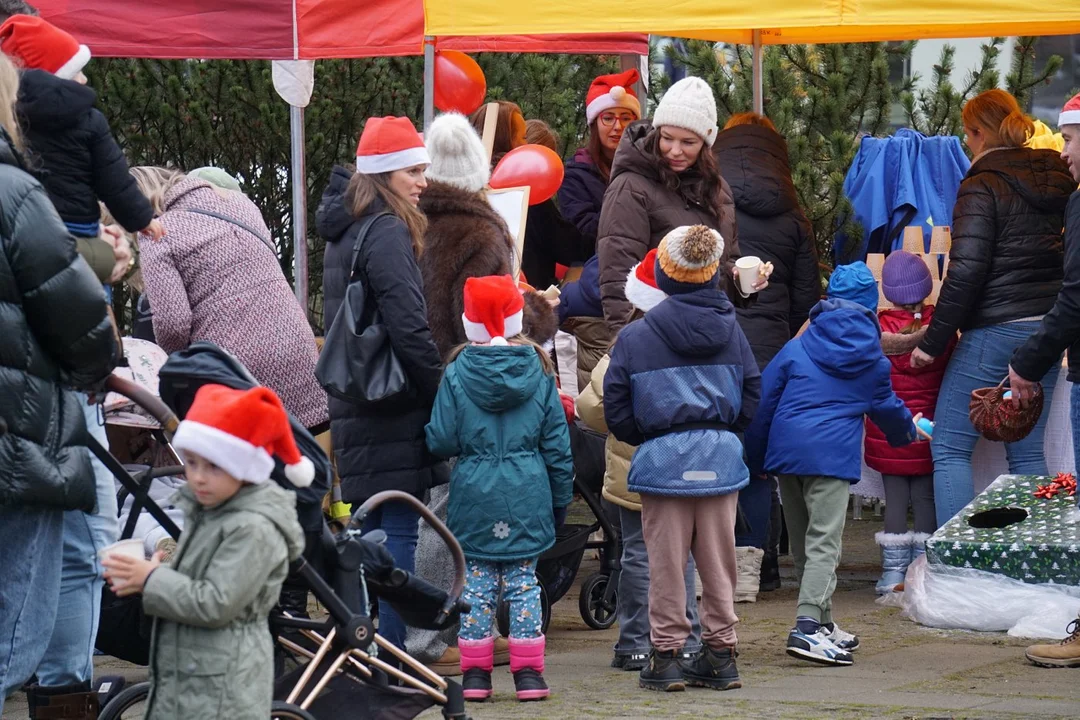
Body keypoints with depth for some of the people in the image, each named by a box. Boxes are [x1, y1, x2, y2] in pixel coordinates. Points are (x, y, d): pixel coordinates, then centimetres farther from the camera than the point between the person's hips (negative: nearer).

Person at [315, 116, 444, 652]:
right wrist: (443, 396, -12)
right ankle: (392, 654, -7)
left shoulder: (343, 232, 15)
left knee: (368, 529, 15)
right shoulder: (388, 234, -14)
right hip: (394, 411, -9)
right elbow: (410, 330, -21)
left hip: (354, 405, 9)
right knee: (398, 532, -7)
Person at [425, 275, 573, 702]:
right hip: (527, 496, 1)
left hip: (474, 495, -1)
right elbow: (557, 444, 4)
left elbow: (441, 441, -7)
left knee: (476, 583, 6)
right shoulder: (538, 371, 1)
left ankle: (475, 674, 7)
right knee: (524, 582, 7)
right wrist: (561, 499, 13)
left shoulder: (457, 374, -5)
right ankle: (528, 673, 5)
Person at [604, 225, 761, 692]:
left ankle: (666, 655, 6)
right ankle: (720, 653, 14)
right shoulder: (731, 331, 4)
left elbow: (617, 413, -2)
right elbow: (753, 398, 7)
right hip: (722, 458, 3)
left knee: (667, 564, 4)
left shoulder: (635, 338, -4)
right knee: (719, 562, 10)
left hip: (663, 459, -3)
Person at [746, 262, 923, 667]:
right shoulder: (871, 357, 9)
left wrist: (756, 457, 18)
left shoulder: (797, 349, 10)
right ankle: (807, 627, -25)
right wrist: (908, 432, 45)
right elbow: (885, 406, 23)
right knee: (824, 543, -9)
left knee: (801, 544, 14)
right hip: (833, 455, -3)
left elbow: (763, 401, 10)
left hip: (785, 450, 3)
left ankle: (824, 626, 23)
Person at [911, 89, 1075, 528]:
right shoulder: (1057, 180, 10)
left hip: (995, 331, -7)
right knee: (1027, 451, 11)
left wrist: (933, 342, -13)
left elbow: (965, 272, -18)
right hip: (1047, 331, 7)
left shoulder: (982, 187, -11)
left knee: (949, 448, 0)